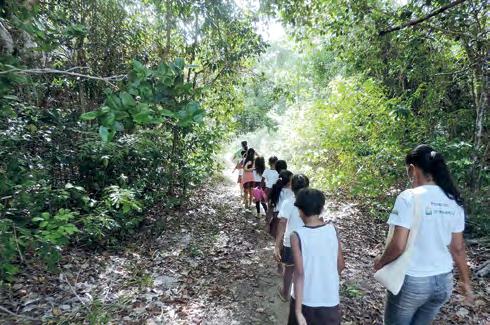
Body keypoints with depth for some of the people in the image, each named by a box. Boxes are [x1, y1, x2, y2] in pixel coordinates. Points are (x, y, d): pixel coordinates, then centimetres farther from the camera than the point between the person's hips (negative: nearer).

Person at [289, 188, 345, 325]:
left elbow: (299, 273, -21)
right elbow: (340, 265, 1)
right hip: (330, 299, 3)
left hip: (305, 300, -3)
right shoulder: (332, 229, -7)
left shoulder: (297, 235, -18)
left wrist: (298, 311, -17)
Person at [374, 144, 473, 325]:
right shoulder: (454, 201, -2)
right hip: (444, 281, 6)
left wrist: (380, 262, -3)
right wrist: (466, 282, 20)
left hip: (412, 282, -6)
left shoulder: (409, 197, -21)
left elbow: (398, 246, -23)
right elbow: (457, 248, 6)